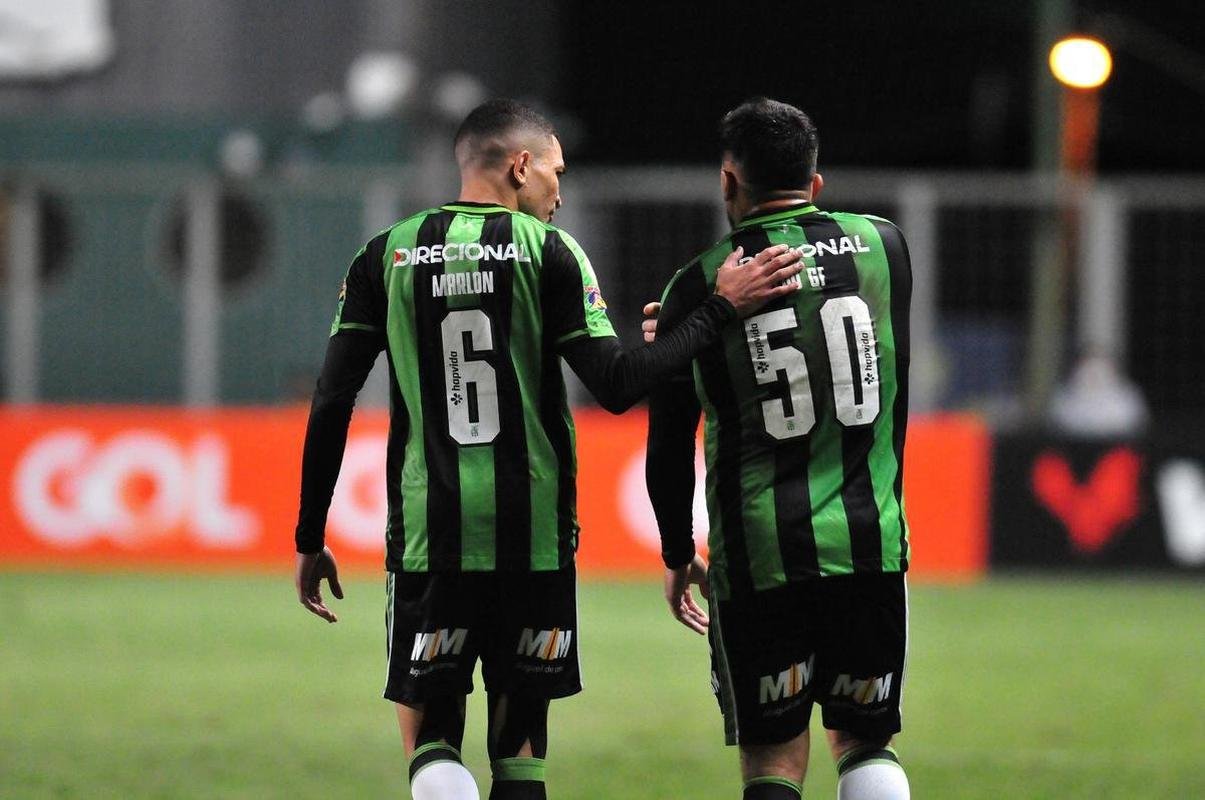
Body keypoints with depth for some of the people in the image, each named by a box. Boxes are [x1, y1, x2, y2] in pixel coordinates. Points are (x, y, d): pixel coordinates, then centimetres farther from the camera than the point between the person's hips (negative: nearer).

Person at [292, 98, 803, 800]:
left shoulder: (388, 256, 5)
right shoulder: (548, 252, -3)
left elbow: (332, 404, 2)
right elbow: (615, 386, -10)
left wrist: (311, 540, 8)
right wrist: (721, 311, -2)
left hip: (428, 534, 1)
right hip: (533, 533, -1)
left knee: (431, 738, 5)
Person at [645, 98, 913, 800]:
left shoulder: (701, 286, -2)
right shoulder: (882, 246, 5)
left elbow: (669, 449, 4)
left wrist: (678, 557, 20)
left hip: (758, 557, -2)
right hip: (870, 543, 2)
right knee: (866, 741, 15)